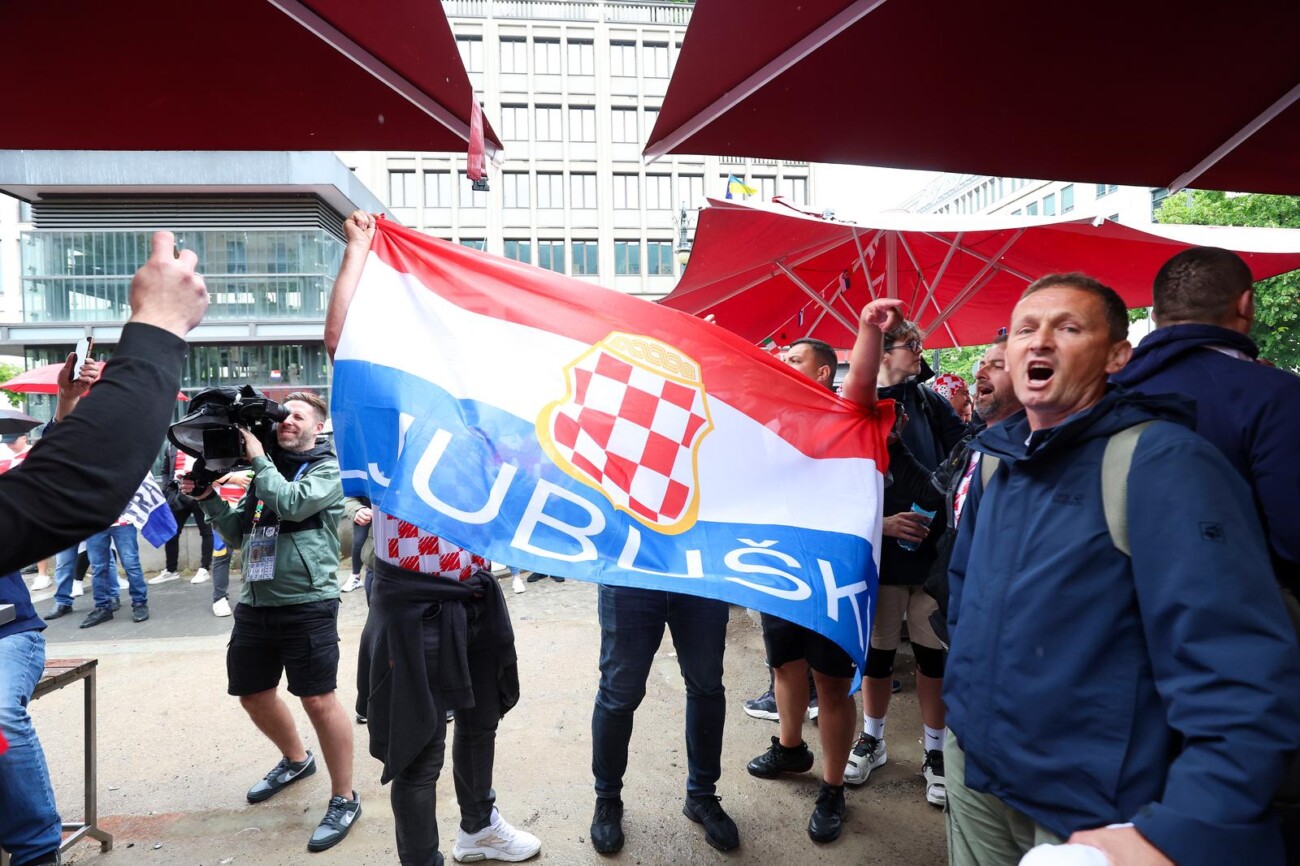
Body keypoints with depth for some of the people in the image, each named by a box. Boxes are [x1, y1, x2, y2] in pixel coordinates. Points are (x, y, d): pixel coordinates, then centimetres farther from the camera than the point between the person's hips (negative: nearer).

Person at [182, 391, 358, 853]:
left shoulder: (328, 469, -3)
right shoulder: (266, 471, 16)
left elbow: (291, 504, -21)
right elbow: (236, 534, 19)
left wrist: (258, 458, -11)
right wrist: (208, 498, 4)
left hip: (307, 603, -7)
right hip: (255, 603, 7)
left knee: (318, 699, -6)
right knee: (254, 695, 17)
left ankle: (344, 798, 9)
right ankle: (295, 760, 43)